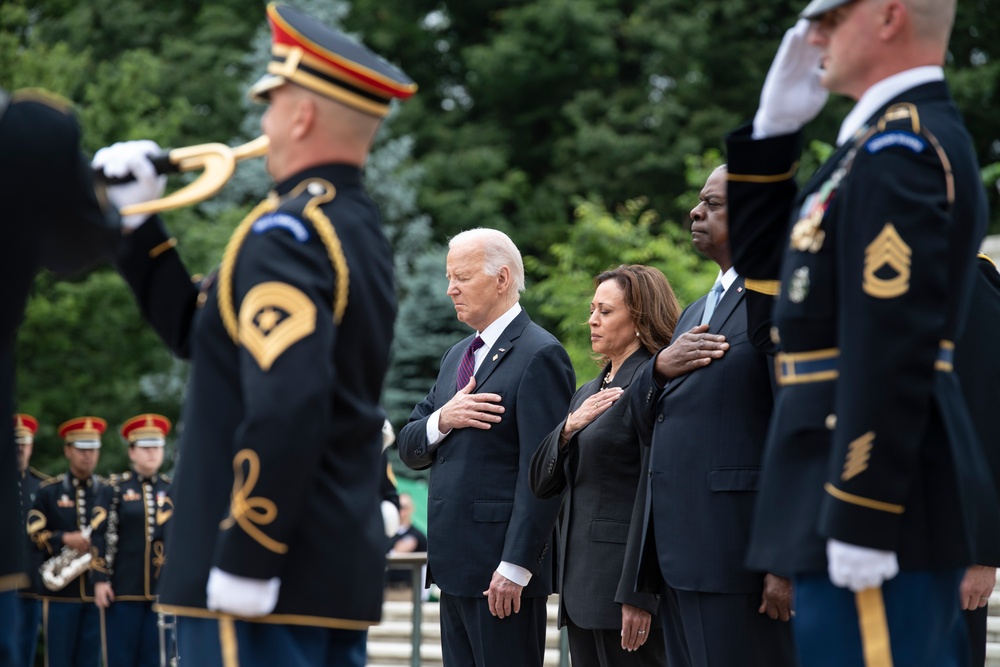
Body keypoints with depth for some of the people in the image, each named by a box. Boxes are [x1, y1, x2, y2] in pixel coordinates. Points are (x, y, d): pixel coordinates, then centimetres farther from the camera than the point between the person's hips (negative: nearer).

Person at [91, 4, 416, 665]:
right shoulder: (363, 233, 15)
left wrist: (244, 561, -22)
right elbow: (208, 335, 23)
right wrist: (136, 220, 19)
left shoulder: (288, 231, -14)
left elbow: (286, 405, -26)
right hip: (344, 573, 9)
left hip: (267, 582, -9)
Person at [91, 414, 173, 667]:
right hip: (123, 588, -3)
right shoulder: (116, 488, 1)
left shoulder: (171, 490, 11)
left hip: (162, 589, 3)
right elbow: (101, 536, -2)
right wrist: (100, 579, -9)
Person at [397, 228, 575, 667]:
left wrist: (515, 566, -20)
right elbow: (409, 449, 16)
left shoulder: (540, 355, -10)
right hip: (454, 564, 8)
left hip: (502, 568, -8)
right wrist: (442, 421, -7)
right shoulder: (457, 356, 18)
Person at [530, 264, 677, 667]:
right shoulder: (588, 393, 19)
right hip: (581, 582, 9)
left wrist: (638, 596, -21)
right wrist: (569, 427, -4)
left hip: (625, 583, -9)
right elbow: (542, 484, 15)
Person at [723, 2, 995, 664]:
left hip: (878, 485, -11)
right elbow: (767, 268, 23)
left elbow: (891, 350, -23)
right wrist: (774, 128, 13)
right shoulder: (911, 136, 18)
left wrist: (859, 520, -24)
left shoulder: (898, 149, -15)